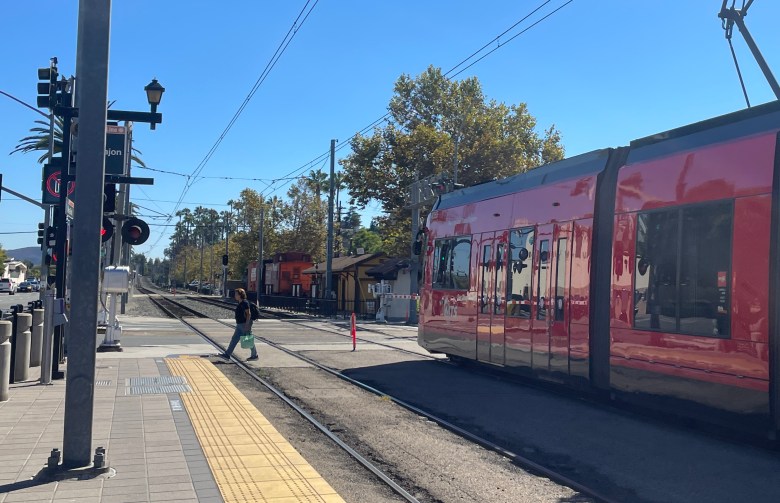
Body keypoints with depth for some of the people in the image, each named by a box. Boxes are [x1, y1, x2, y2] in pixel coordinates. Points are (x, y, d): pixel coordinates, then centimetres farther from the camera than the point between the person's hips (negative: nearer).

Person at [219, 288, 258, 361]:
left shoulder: (244, 303, -15)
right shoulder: (240, 303, 14)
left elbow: (248, 314, -20)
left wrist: (247, 325, -23)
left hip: (245, 324, -10)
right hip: (240, 325, 10)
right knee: (234, 339, 8)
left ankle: (254, 355, 10)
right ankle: (227, 354, 9)